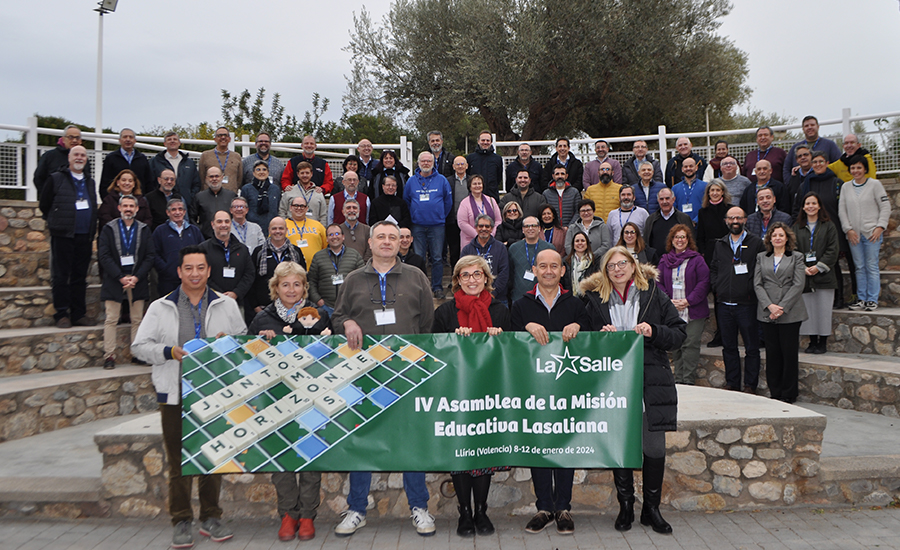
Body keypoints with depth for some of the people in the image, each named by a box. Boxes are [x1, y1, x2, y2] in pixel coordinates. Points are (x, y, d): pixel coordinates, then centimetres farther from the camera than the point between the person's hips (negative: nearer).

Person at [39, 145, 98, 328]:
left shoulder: (90, 182, 17)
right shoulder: (56, 179, 3)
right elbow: (44, 205, 6)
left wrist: (92, 233, 13)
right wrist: (56, 223, 8)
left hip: (85, 237, 4)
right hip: (63, 236, -4)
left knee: (80, 276, 7)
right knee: (61, 275, -2)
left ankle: (79, 314, 11)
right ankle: (62, 314, 3)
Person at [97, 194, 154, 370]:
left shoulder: (144, 229, 8)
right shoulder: (109, 229, 4)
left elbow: (149, 257, 2)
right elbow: (104, 256, -3)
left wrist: (136, 277, -10)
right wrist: (121, 277, -12)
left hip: (138, 281, 1)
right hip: (114, 281, -1)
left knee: (137, 319, 4)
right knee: (111, 320, -1)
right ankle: (109, 355, 3)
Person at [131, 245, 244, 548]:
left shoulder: (227, 305, 8)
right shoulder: (160, 308, 6)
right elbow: (139, 346, 4)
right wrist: (169, 352, -12)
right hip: (175, 395, -1)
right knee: (179, 461, 3)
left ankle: (210, 518, 22)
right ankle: (182, 522, 16)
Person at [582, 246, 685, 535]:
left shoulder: (654, 294, 6)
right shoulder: (596, 300, 8)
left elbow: (679, 334, 5)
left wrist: (653, 332, -12)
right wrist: (601, 336, -8)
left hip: (651, 383, 0)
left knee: (655, 448, 0)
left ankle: (651, 508, 19)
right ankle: (625, 506, 20)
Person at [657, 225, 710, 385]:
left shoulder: (697, 259, 1)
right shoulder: (665, 260, 11)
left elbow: (704, 283, -5)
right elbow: (659, 283, 10)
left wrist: (688, 301, -13)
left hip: (693, 311, -3)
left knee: (690, 344, -6)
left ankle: (688, 380, 0)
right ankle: (678, 379, 14)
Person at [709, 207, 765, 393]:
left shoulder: (755, 243, 0)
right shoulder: (720, 245, 13)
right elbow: (713, 269, 19)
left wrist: (752, 289, -8)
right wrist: (716, 288, 6)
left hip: (746, 303, -4)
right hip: (724, 304, 4)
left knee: (751, 347, 2)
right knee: (729, 346, 10)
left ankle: (750, 385, 11)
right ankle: (732, 383, 20)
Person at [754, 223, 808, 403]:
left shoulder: (797, 257, 5)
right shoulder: (762, 258, 12)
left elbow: (798, 285, -4)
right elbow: (757, 284, 5)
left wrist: (782, 307, -12)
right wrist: (770, 306, -9)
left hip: (790, 314, -2)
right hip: (767, 313, 3)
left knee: (790, 354, 0)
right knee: (772, 354, 5)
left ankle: (788, 395, 9)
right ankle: (775, 394, 14)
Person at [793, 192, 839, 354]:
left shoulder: (828, 226, 4)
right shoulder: (797, 227, 11)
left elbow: (832, 250, -2)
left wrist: (819, 266, -12)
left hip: (823, 275, -2)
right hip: (804, 276, 2)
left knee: (823, 310, -2)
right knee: (808, 309, 3)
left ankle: (822, 342, 6)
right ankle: (812, 341, 12)